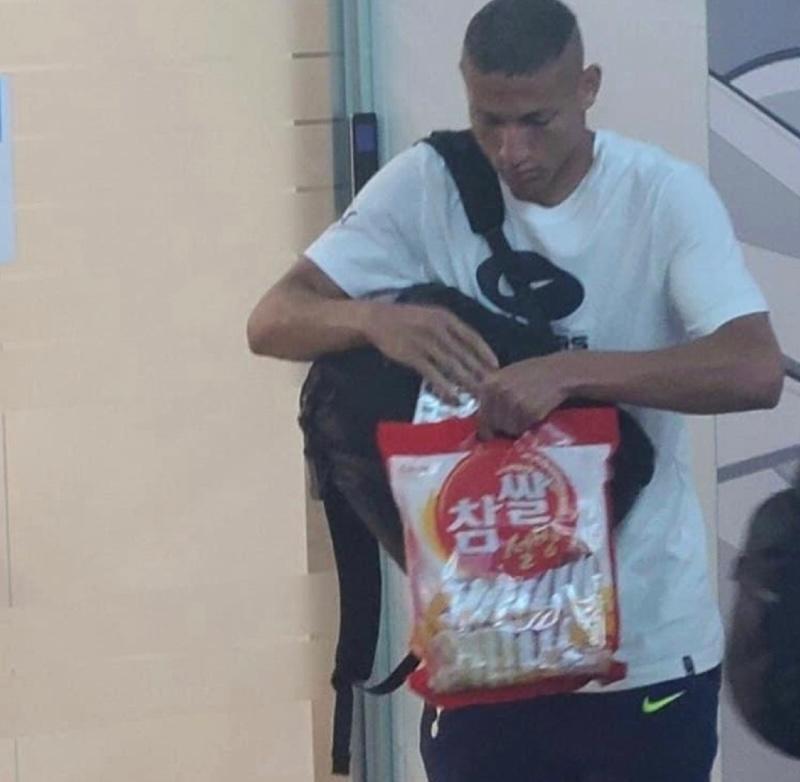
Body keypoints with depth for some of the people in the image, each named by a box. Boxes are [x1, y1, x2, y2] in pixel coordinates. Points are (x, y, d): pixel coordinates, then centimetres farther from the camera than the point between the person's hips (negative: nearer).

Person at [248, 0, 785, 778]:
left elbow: (756, 370, -22)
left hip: (649, 645, -2)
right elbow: (272, 321, -6)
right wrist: (374, 318, -28)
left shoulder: (666, 195, -10)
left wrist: (568, 369, -34)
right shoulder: (424, 186, -4)